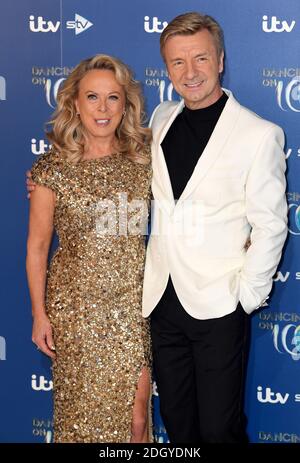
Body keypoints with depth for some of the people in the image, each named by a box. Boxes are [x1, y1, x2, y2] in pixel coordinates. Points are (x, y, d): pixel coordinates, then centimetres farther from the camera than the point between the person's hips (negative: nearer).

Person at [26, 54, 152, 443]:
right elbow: (37, 246, -1)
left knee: (135, 415, 5)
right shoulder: (54, 168, -6)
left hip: (133, 305, 2)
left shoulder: (144, 160, 1)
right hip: (76, 308, -2)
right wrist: (39, 315, -1)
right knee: (83, 410, 9)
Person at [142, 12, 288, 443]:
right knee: (176, 420, 17)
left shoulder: (259, 134, -10)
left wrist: (247, 296, -11)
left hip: (218, 305, -5)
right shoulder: (161, 119, 7)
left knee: (219, 427, 3)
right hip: (163, 298, 5)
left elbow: (270, 225, -9)